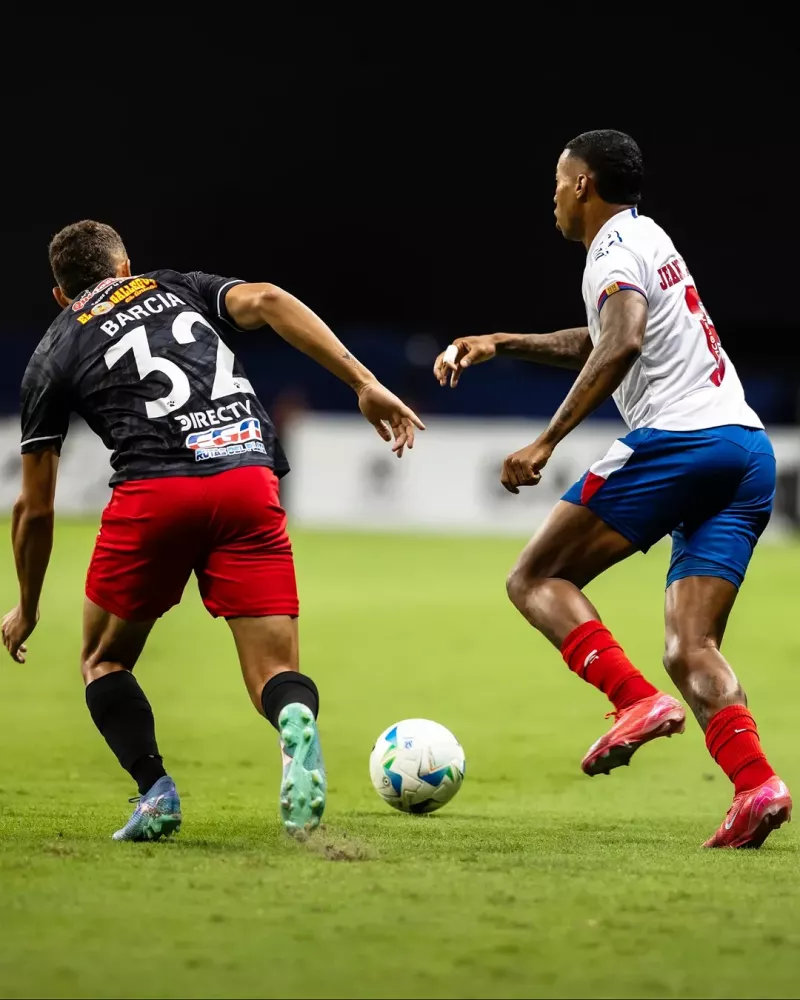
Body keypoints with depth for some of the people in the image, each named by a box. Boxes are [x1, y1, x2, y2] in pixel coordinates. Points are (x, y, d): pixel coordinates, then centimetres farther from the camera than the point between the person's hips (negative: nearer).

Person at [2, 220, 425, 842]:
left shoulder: (51, 358, 22)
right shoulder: (179, 288, 27)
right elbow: (267, 301, 5)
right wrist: (365, 384, -1)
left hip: (154, 490, -1)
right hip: (251, 481, 1)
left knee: (105, 660, 22)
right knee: (275, 672, 4)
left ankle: (155, 791, -1)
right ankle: (297, 724, -33)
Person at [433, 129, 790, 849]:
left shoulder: (614, 250, -2)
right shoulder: (653, 241, 28)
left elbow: (621, 345, -21)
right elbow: (598, 342, 43)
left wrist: (547, 441, -22)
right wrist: (500, 345, 40)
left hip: (678, 439, -9)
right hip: (750, 450, 9)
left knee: (536, 580, 2)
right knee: (690, 649, 3)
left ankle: (638, 702, -19)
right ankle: (756, 783, -21)